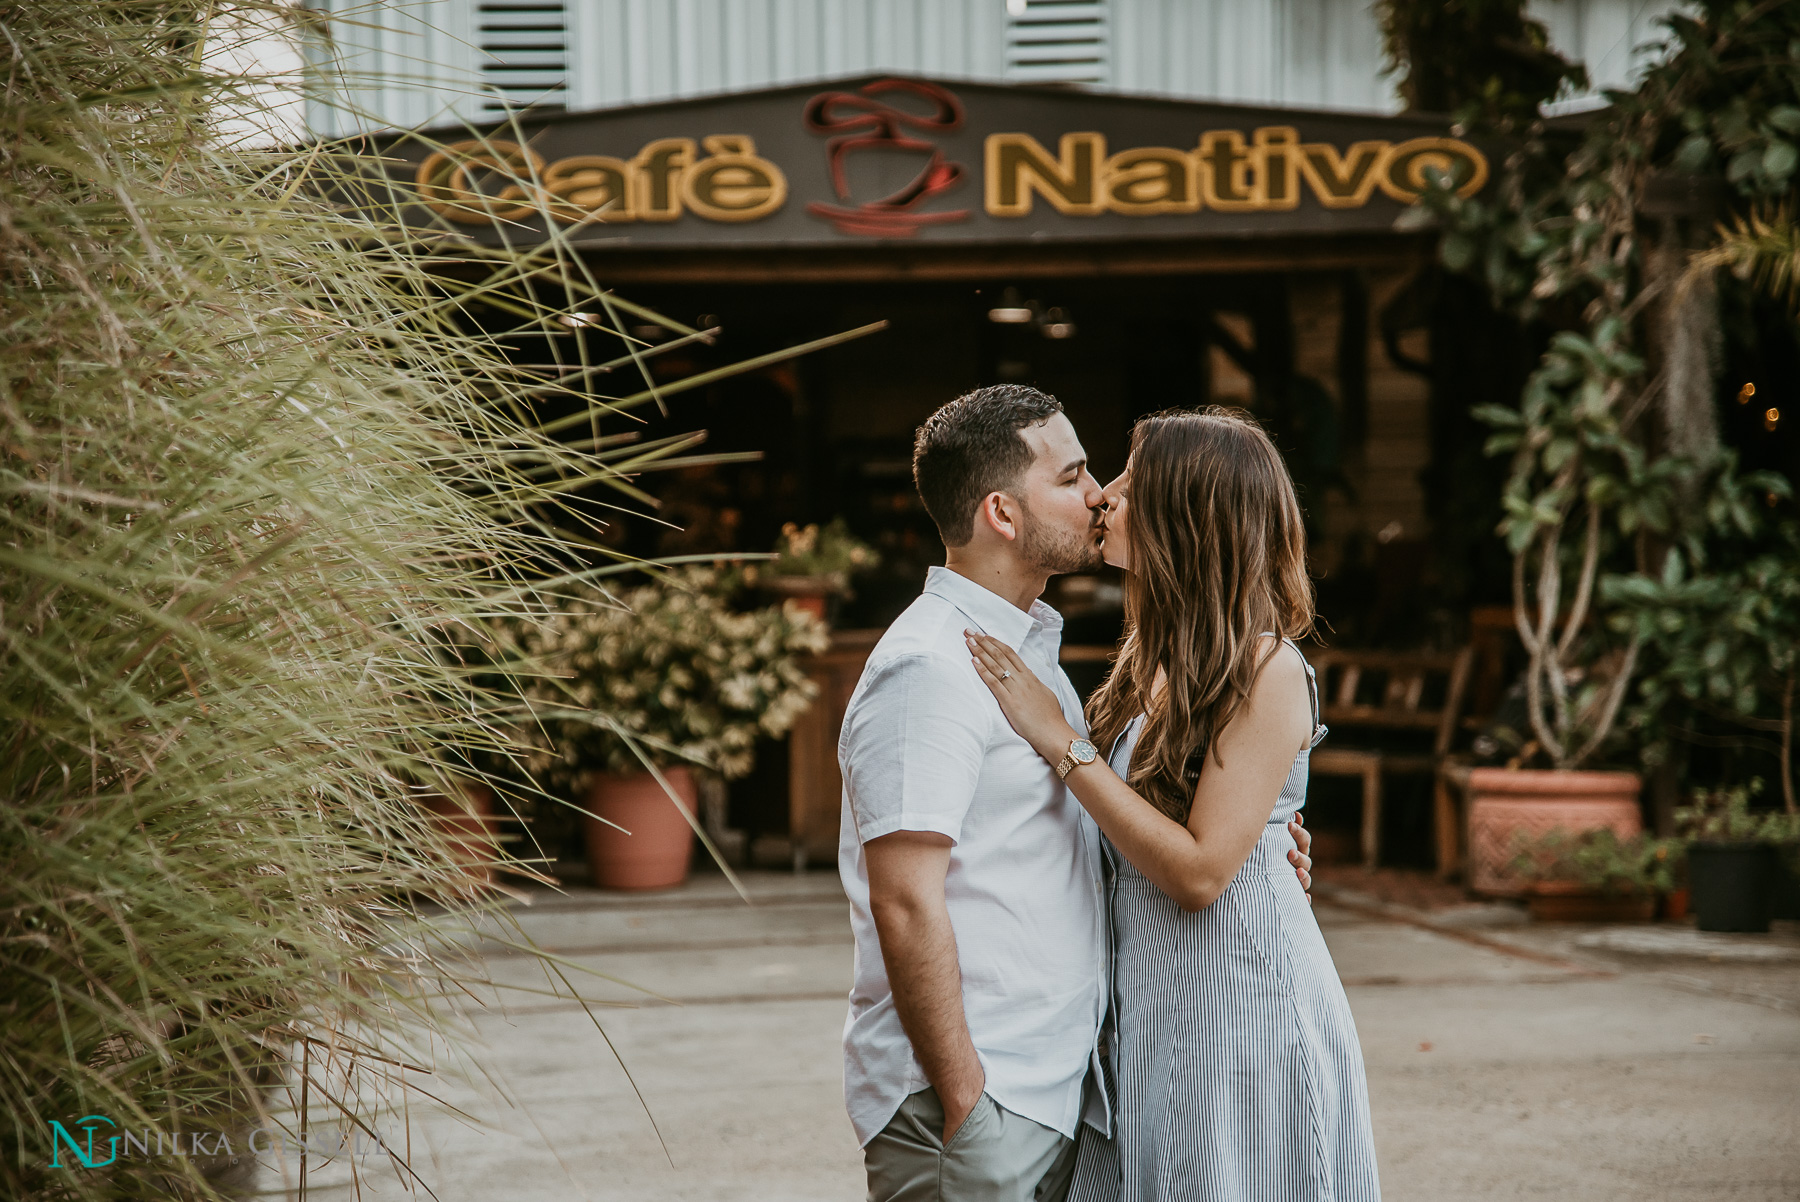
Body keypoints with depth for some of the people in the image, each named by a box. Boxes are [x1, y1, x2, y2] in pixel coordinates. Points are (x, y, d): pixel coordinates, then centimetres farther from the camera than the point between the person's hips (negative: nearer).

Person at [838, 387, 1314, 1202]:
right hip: (971, 1104, -9)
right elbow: (906, 903, -21)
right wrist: (962, 1105, -22)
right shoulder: (929, 670, -15)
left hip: (1054, 1093, 9)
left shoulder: (1030, 651, 17)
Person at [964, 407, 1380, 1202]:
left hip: (1241, 1004, -8)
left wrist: (1061, 743, -19)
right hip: (1150, 1006, 8)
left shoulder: (1266, 672, -16)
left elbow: (1199, 869, -21)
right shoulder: (1157, 660, 8)